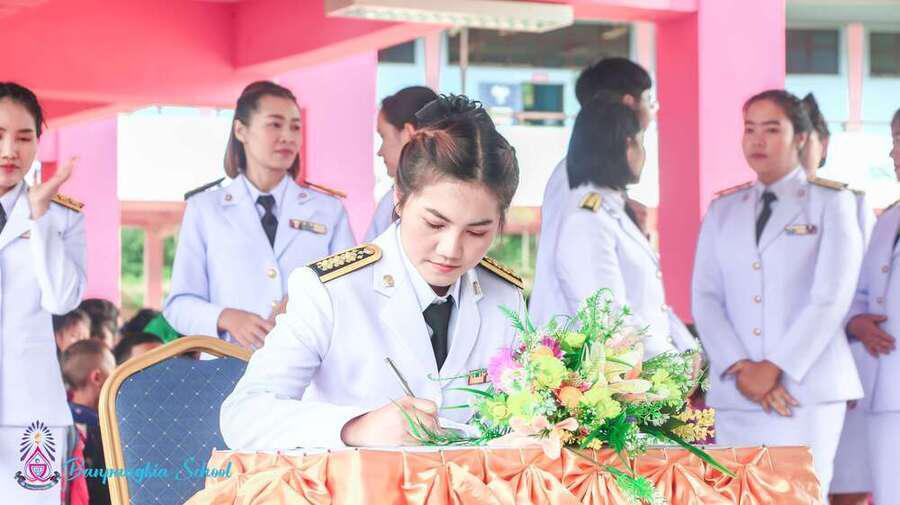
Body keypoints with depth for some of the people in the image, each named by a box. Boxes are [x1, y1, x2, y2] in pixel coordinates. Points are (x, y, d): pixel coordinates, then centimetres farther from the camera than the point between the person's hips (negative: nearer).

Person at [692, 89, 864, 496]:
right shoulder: (723, 210, 17)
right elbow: (705, 296, 8)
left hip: (806, 390, -3)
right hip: (734, 394, 4)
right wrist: (738, 368, -8)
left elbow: (830, 298, -5)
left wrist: (774, 368, -11)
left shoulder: (830, 203, 5)